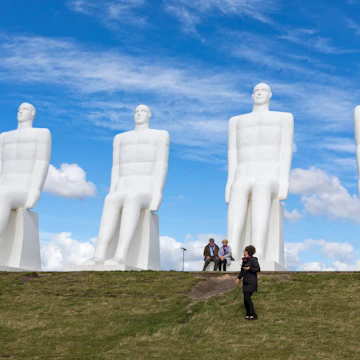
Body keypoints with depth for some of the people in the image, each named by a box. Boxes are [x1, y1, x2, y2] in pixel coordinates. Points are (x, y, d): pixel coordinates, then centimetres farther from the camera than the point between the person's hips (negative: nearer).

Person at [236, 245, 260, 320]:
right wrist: (238, 278, 3)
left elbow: (258, 269, -11)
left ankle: (254, 315, -10)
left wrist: (250, 268, -24)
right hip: (245, 281, 7)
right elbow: (242, 270, 15)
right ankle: (248, 314, 18)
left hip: (252, 282, -7)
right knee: (245, 298, 5)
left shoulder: (253, 259, -13)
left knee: (247, 297, -16)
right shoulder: (244, 260, 8)